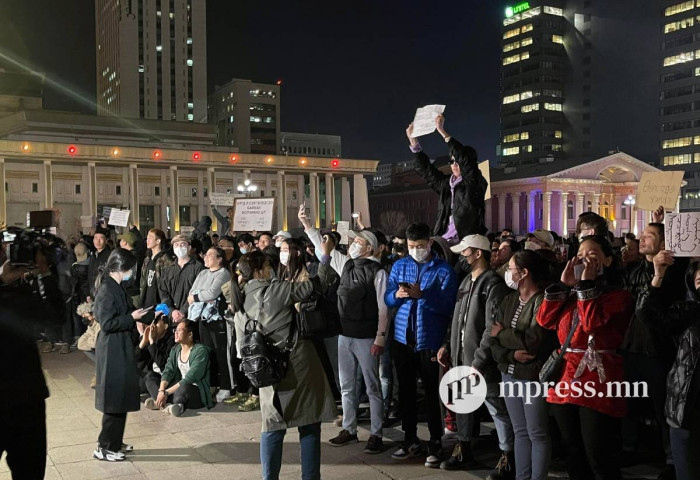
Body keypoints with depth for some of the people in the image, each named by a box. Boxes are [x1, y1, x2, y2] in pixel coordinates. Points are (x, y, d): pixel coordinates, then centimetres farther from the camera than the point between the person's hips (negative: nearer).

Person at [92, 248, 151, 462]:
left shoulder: (116, 288, 11)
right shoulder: (107, 290, -19)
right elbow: (107, 323, -23)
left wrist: (139, 314, 10)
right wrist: (132, 317, -17)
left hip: (121, 349, 10)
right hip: (112, 351, -10)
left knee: (121, 396, 16)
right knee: (115, 398, -2)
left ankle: (114, 442, 28)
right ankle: (104, 447, 10)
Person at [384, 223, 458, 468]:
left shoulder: (444, 269, -5)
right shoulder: (399, 266, 7)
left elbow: (447, 305, -13)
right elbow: (387, 299, 4)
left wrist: (422, 295, -24)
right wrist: (398, 295, -17)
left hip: (430, 340, -4)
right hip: (402, 338, 4)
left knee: (432, 392, 6)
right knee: (405, 390, 13)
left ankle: (435, 445, 17)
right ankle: (410, 440, 26)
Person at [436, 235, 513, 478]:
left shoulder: (493, 284, -14)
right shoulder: (466, 282, 14)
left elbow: (493, 328, -19)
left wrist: (478, 361, -21)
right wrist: (447, 345, 8)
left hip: (481, 361, -9)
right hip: (460, 358, 9)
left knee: (498, 410, 3)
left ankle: (507, 459, 16)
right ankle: (464, 451, 33)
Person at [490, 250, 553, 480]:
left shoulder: (543, 301, -13)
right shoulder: (509, 300, 9)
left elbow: (533, 341, -23)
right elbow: (494, 342, 5)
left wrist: (502, 333, -8)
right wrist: (511, 354, -15)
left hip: (533, 376, -7)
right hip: (510, 374, 7)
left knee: (537, 433, 4)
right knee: (520, 432, 15)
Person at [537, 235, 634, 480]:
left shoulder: (619, 295, -2)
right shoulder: (571, 294, 18)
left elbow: (593, 323, -19)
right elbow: (544, 319, 6)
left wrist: (587, 284, -12)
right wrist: (563, 284, 1)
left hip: (597, 382, -6)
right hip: (565, 380, 7)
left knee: (598, 457, -3)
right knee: (573, 454, 15)